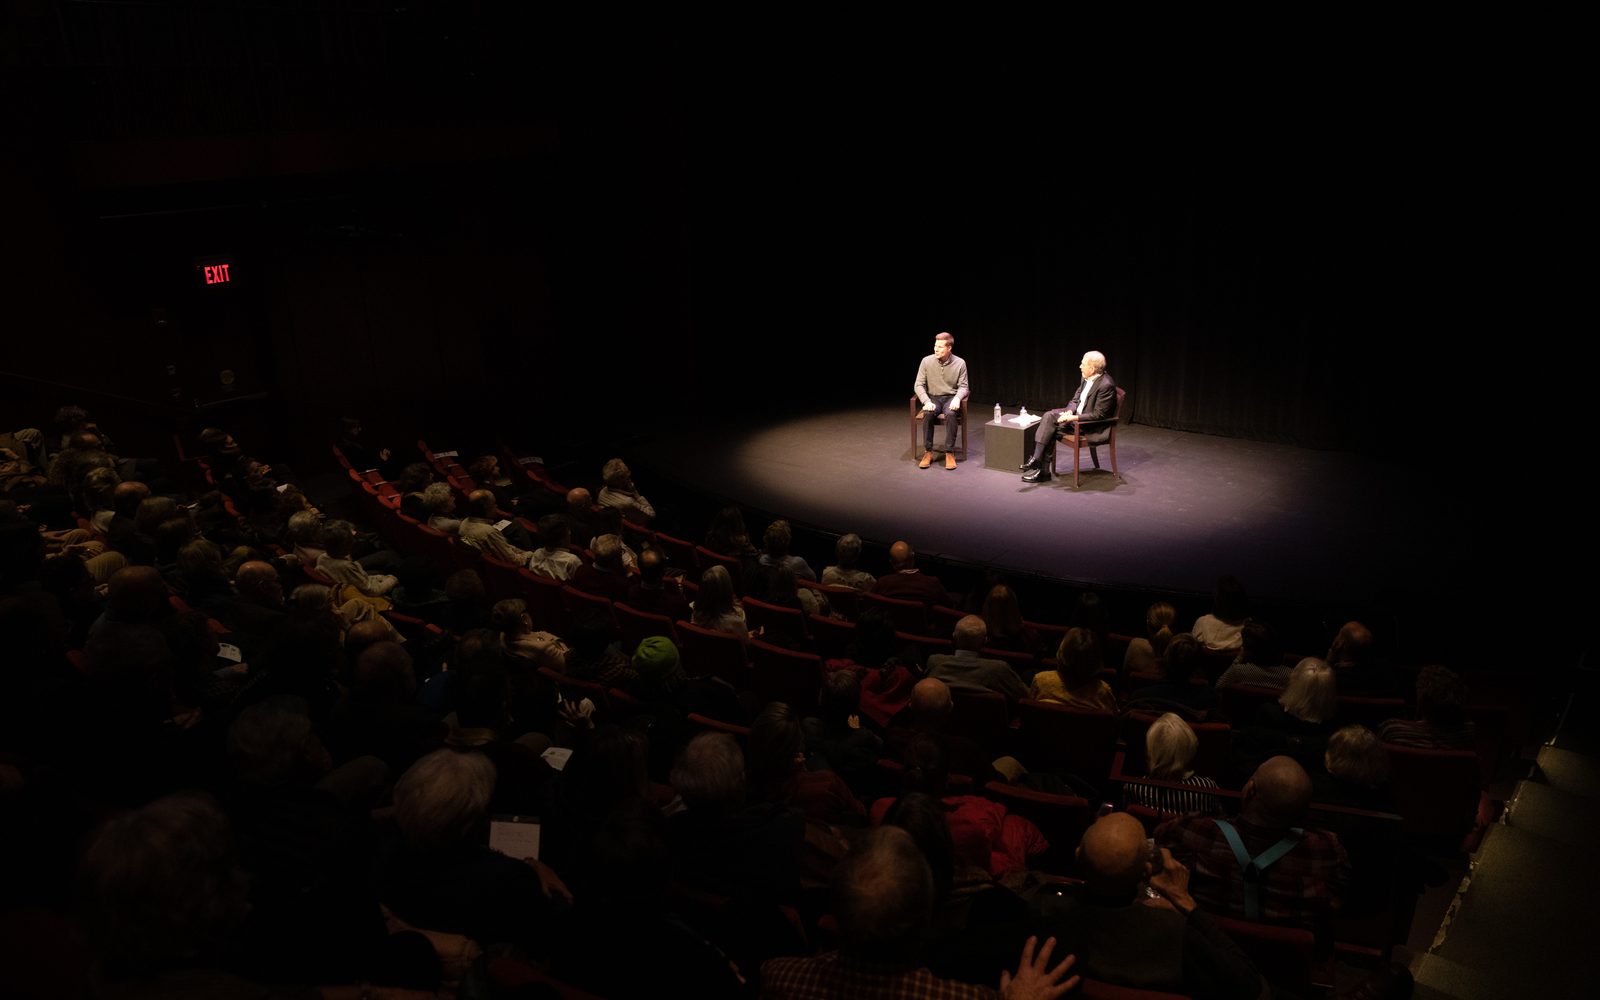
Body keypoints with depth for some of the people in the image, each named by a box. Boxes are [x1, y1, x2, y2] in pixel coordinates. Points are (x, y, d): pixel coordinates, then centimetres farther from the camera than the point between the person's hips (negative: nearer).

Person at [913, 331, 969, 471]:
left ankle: (949, 453, -25)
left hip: (951, 398, -1)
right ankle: (928, 452, -21)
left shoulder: (960, 363, -7)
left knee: (950, 414, -35)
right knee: (928, 414, -33)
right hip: (933, 398, 1)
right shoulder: (926, 361, -7)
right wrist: (926, 401, -20)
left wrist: (957, 398, -23)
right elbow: (918, 385, -4)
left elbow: (963, 386, -1)